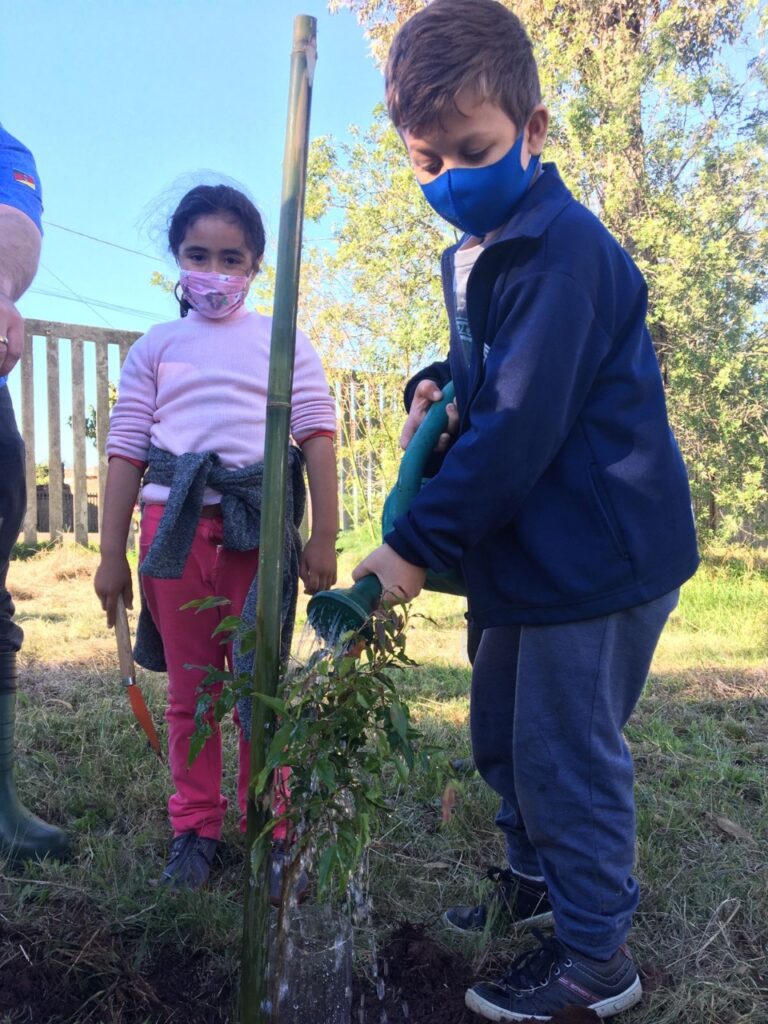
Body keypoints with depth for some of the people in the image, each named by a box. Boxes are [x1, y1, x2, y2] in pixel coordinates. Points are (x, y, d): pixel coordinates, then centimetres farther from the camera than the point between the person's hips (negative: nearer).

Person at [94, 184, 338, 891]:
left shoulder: (283, 342, 8)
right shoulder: (156, 348, 12)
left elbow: (318, 438, 2)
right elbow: (127, 450, 9)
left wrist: (323, 540, -5)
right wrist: (112, 555, 4)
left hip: (260, 529, -1)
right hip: (175, 530, 2)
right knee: (188, 691, 9)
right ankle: (195, 830, 24)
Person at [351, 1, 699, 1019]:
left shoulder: (564, 248, -19)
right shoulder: (473, 254, 11)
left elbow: (521, 427, -26)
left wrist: (417, 542, -22)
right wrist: (439, 387, 2)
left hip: (598, 553, -9)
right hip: (534, 554, 10)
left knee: (563, 752, 2)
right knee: (501, 732, 21)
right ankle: (536, 878, 44)